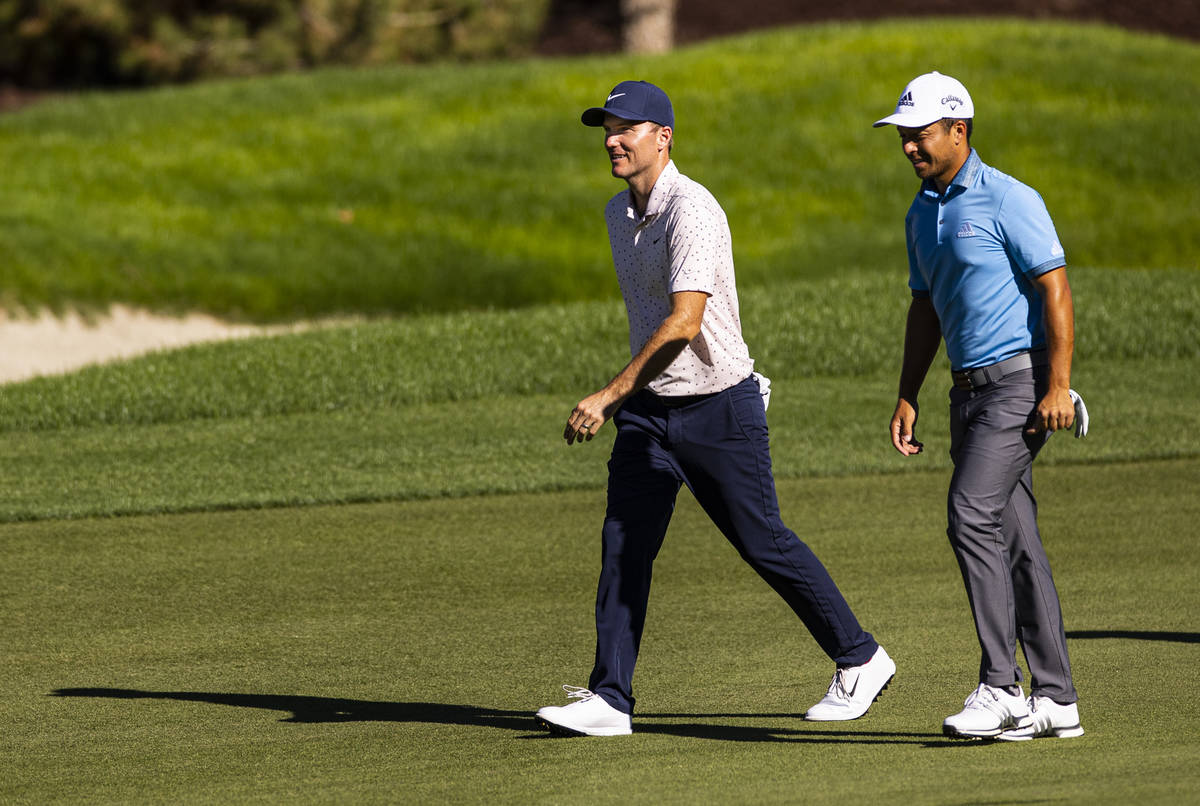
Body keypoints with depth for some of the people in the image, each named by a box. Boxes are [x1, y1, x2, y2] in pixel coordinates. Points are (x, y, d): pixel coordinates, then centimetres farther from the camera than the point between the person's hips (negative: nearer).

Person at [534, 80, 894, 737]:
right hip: (649, 411, 7)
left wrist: (610, 395, -31)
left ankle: (859, 660, 19)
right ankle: (608, 700, -6)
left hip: (719, 409, -7)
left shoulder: (691, 211, -20)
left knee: (763, 545, 2)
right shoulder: (619, 214, 8)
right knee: (622, 545, -5)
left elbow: (685, 321, -29)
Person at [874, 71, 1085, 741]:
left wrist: (1058, 385, -21)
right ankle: (1055, 700, 9)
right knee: (1014, 539, 7)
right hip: (970, 387, 9)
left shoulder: (1008, 201, -11)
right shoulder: (922, 214, 15)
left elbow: (1056, 290, -14)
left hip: (1019, 380, -9)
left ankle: (1000, 688, -18)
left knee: (973, 516, -19)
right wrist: (907, 399, 16)